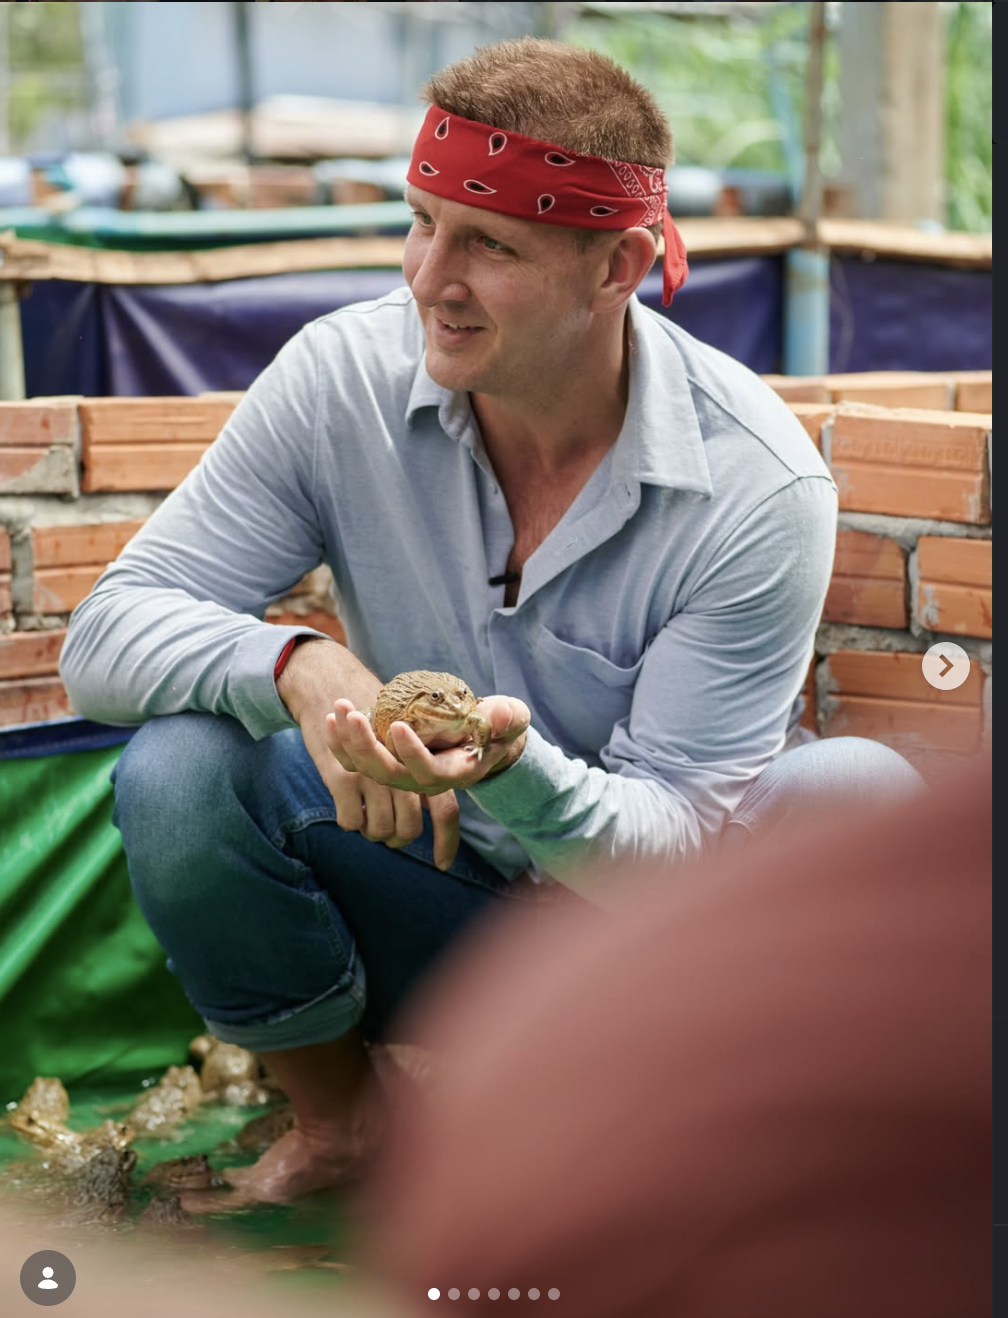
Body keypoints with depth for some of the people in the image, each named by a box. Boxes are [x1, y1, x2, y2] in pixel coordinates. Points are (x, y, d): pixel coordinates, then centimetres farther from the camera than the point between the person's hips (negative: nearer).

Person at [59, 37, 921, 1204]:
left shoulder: (759, 486, -21)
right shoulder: (344, 377, -14)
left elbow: (675, 835, -20)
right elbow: (105, 637, -14)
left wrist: (517, 770, -43)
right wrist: (296, 667, -36)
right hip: (427, 904, 2)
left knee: (870, 801, -30)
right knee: (178, 772, -26)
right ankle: (333, 1115, 3)